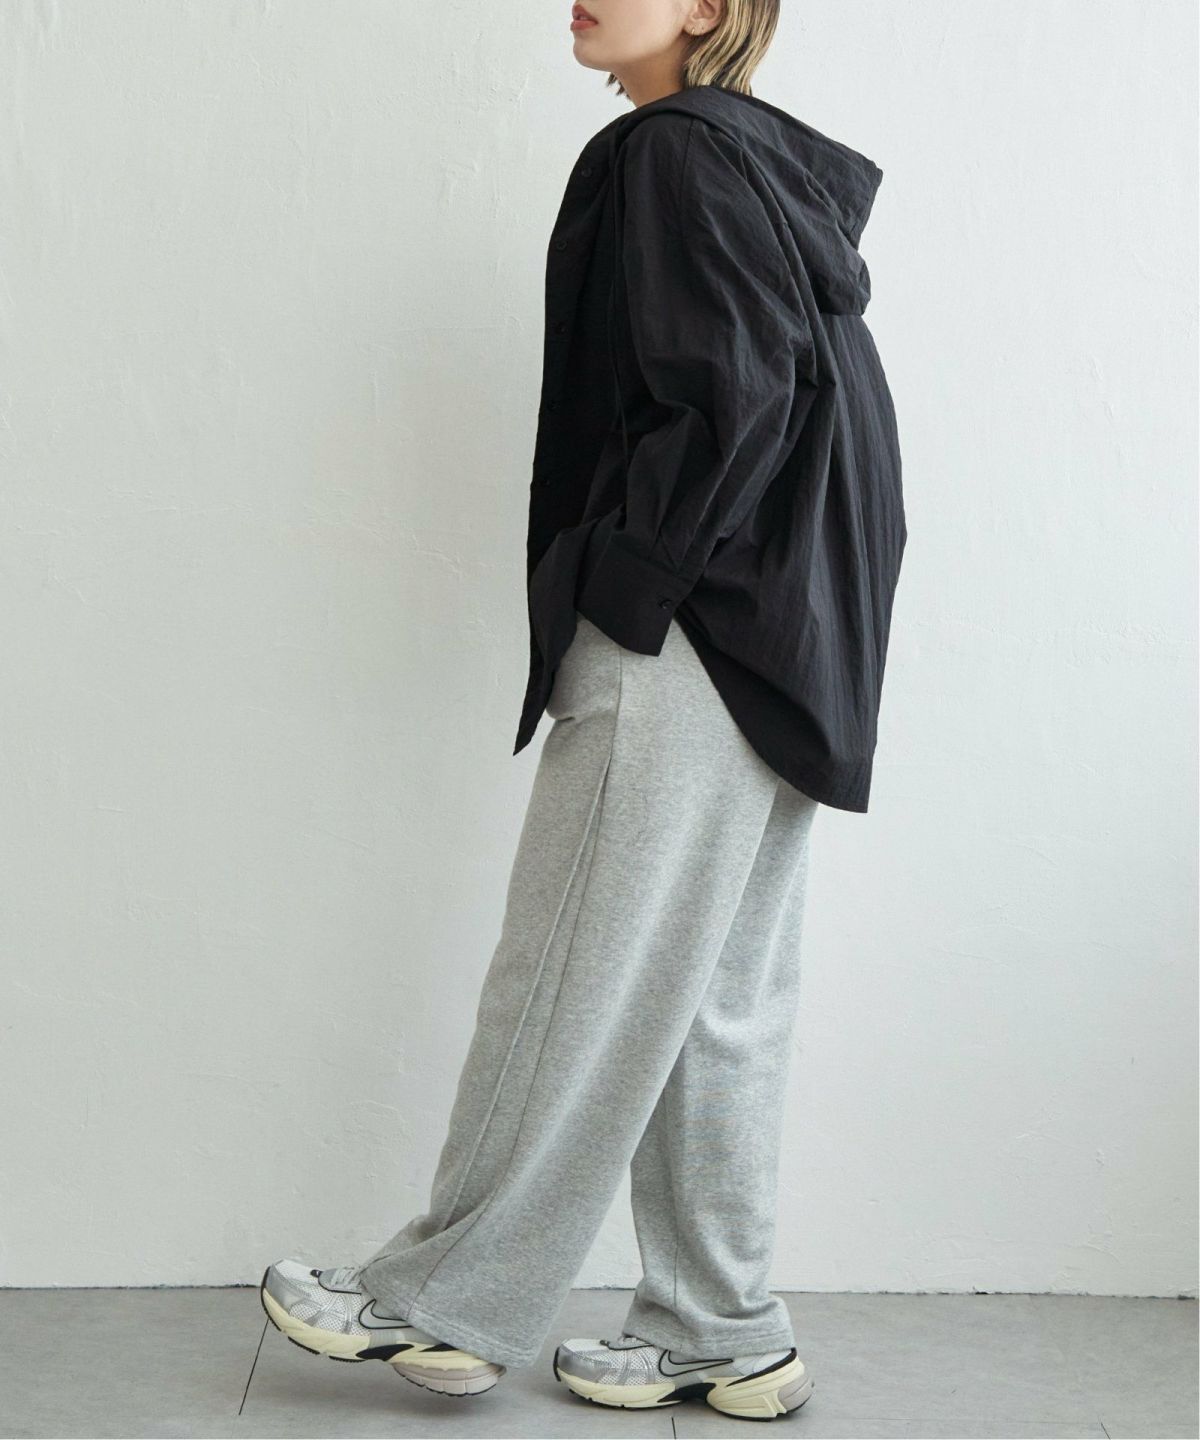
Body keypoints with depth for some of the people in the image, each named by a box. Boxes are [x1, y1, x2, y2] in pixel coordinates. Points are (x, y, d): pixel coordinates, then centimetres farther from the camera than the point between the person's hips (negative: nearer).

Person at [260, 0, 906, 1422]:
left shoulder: (675, 152, -9)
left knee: (578, 978, -1)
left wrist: (614, 581, -12)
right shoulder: (776, 167, 18)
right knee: (718, 995, 12)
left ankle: (448, 1300, 12)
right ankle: (721, 1334, 20)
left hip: (683, 643, -9)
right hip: (774, 652, 9)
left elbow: (729, 399, -19)